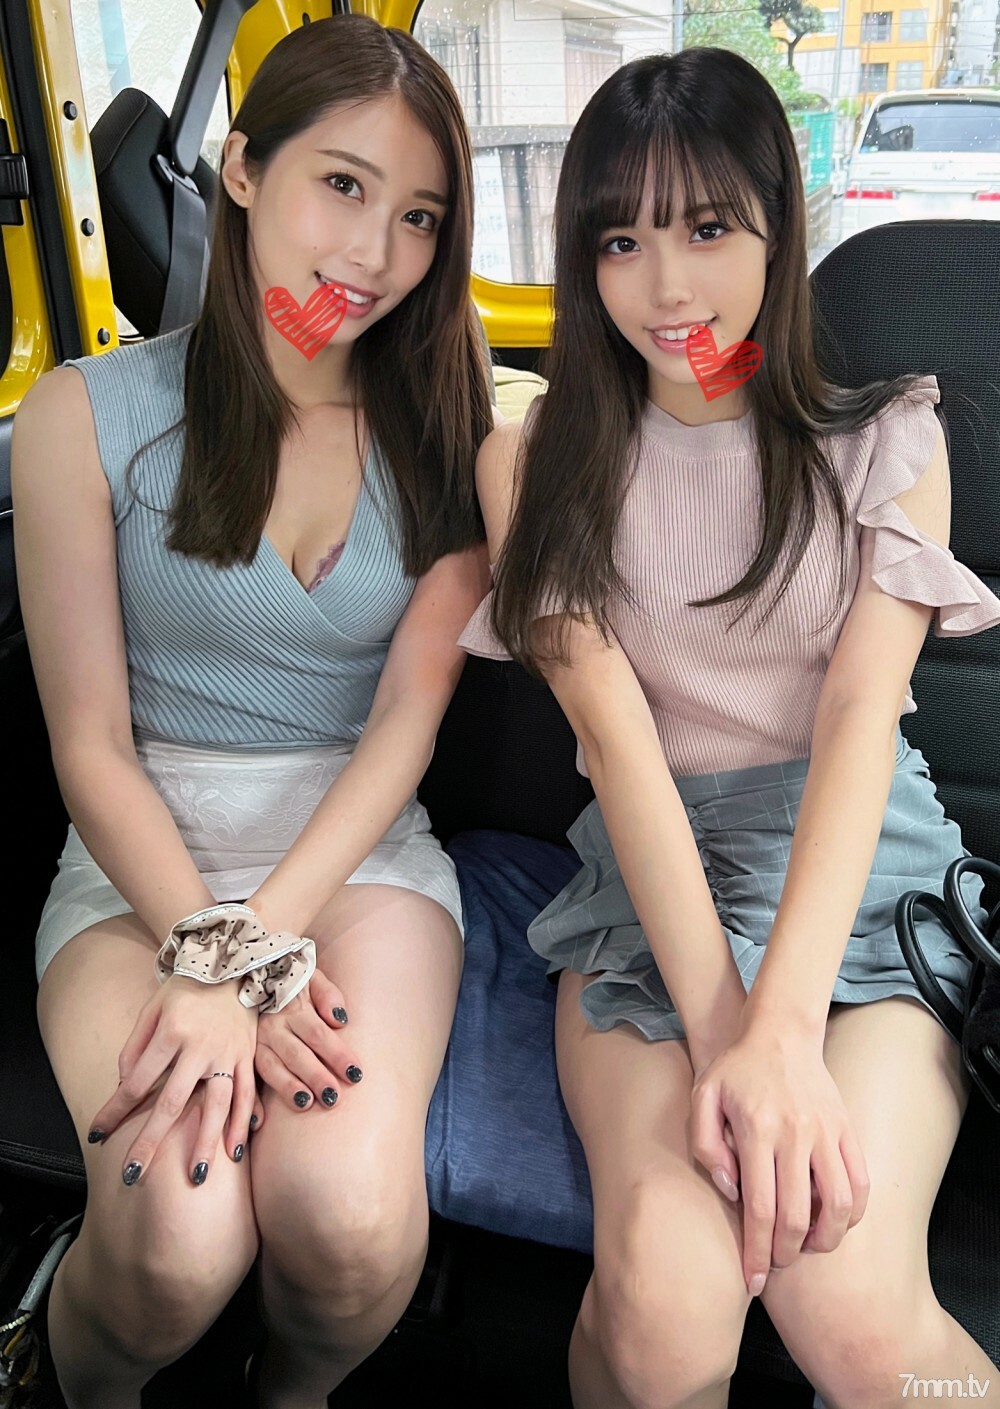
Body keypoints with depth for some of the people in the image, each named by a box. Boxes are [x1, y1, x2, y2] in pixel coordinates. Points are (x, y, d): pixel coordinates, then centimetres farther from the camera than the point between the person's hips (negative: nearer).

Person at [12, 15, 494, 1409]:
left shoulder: (443, 428, 3)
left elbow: (407, 717, -5)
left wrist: (253, 946, -17)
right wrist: (212, 953, -18)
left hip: (360, 844, 1)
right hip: (144, 854, 0)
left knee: (349, 1215, -25)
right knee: (177, 1246, -25)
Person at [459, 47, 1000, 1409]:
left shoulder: (888, 442, 7)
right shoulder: (535, 461, 6)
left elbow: (858, 716, -7)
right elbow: (615, 732, -7)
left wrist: (785, 1030, -21)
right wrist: (718, 1022, -19)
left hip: (861, 862, 1)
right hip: (651, 867, 0)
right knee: (667, 1298, -26)